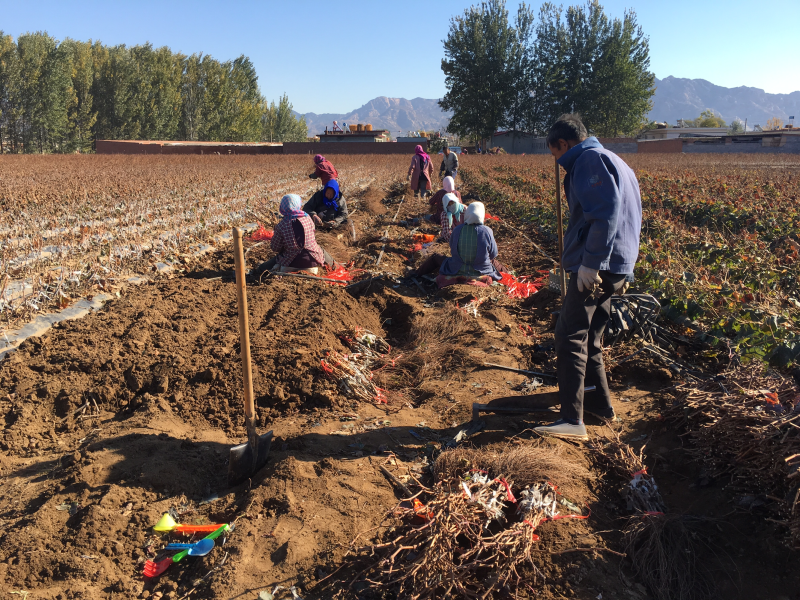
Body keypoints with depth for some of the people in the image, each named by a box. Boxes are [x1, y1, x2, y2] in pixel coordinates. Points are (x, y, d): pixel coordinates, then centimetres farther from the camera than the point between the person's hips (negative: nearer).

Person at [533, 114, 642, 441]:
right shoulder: (614, 162, 24)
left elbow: (605, 212, -21)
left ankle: (572, 420, -16)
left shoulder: (590, 159, -7)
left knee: (570, 336, -13)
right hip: (616, 266, 11)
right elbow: (627, 215, 25)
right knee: (589, 337, 19)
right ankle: (600, 403, 29)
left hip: (595, 266, -10)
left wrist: (590, 263, -25)